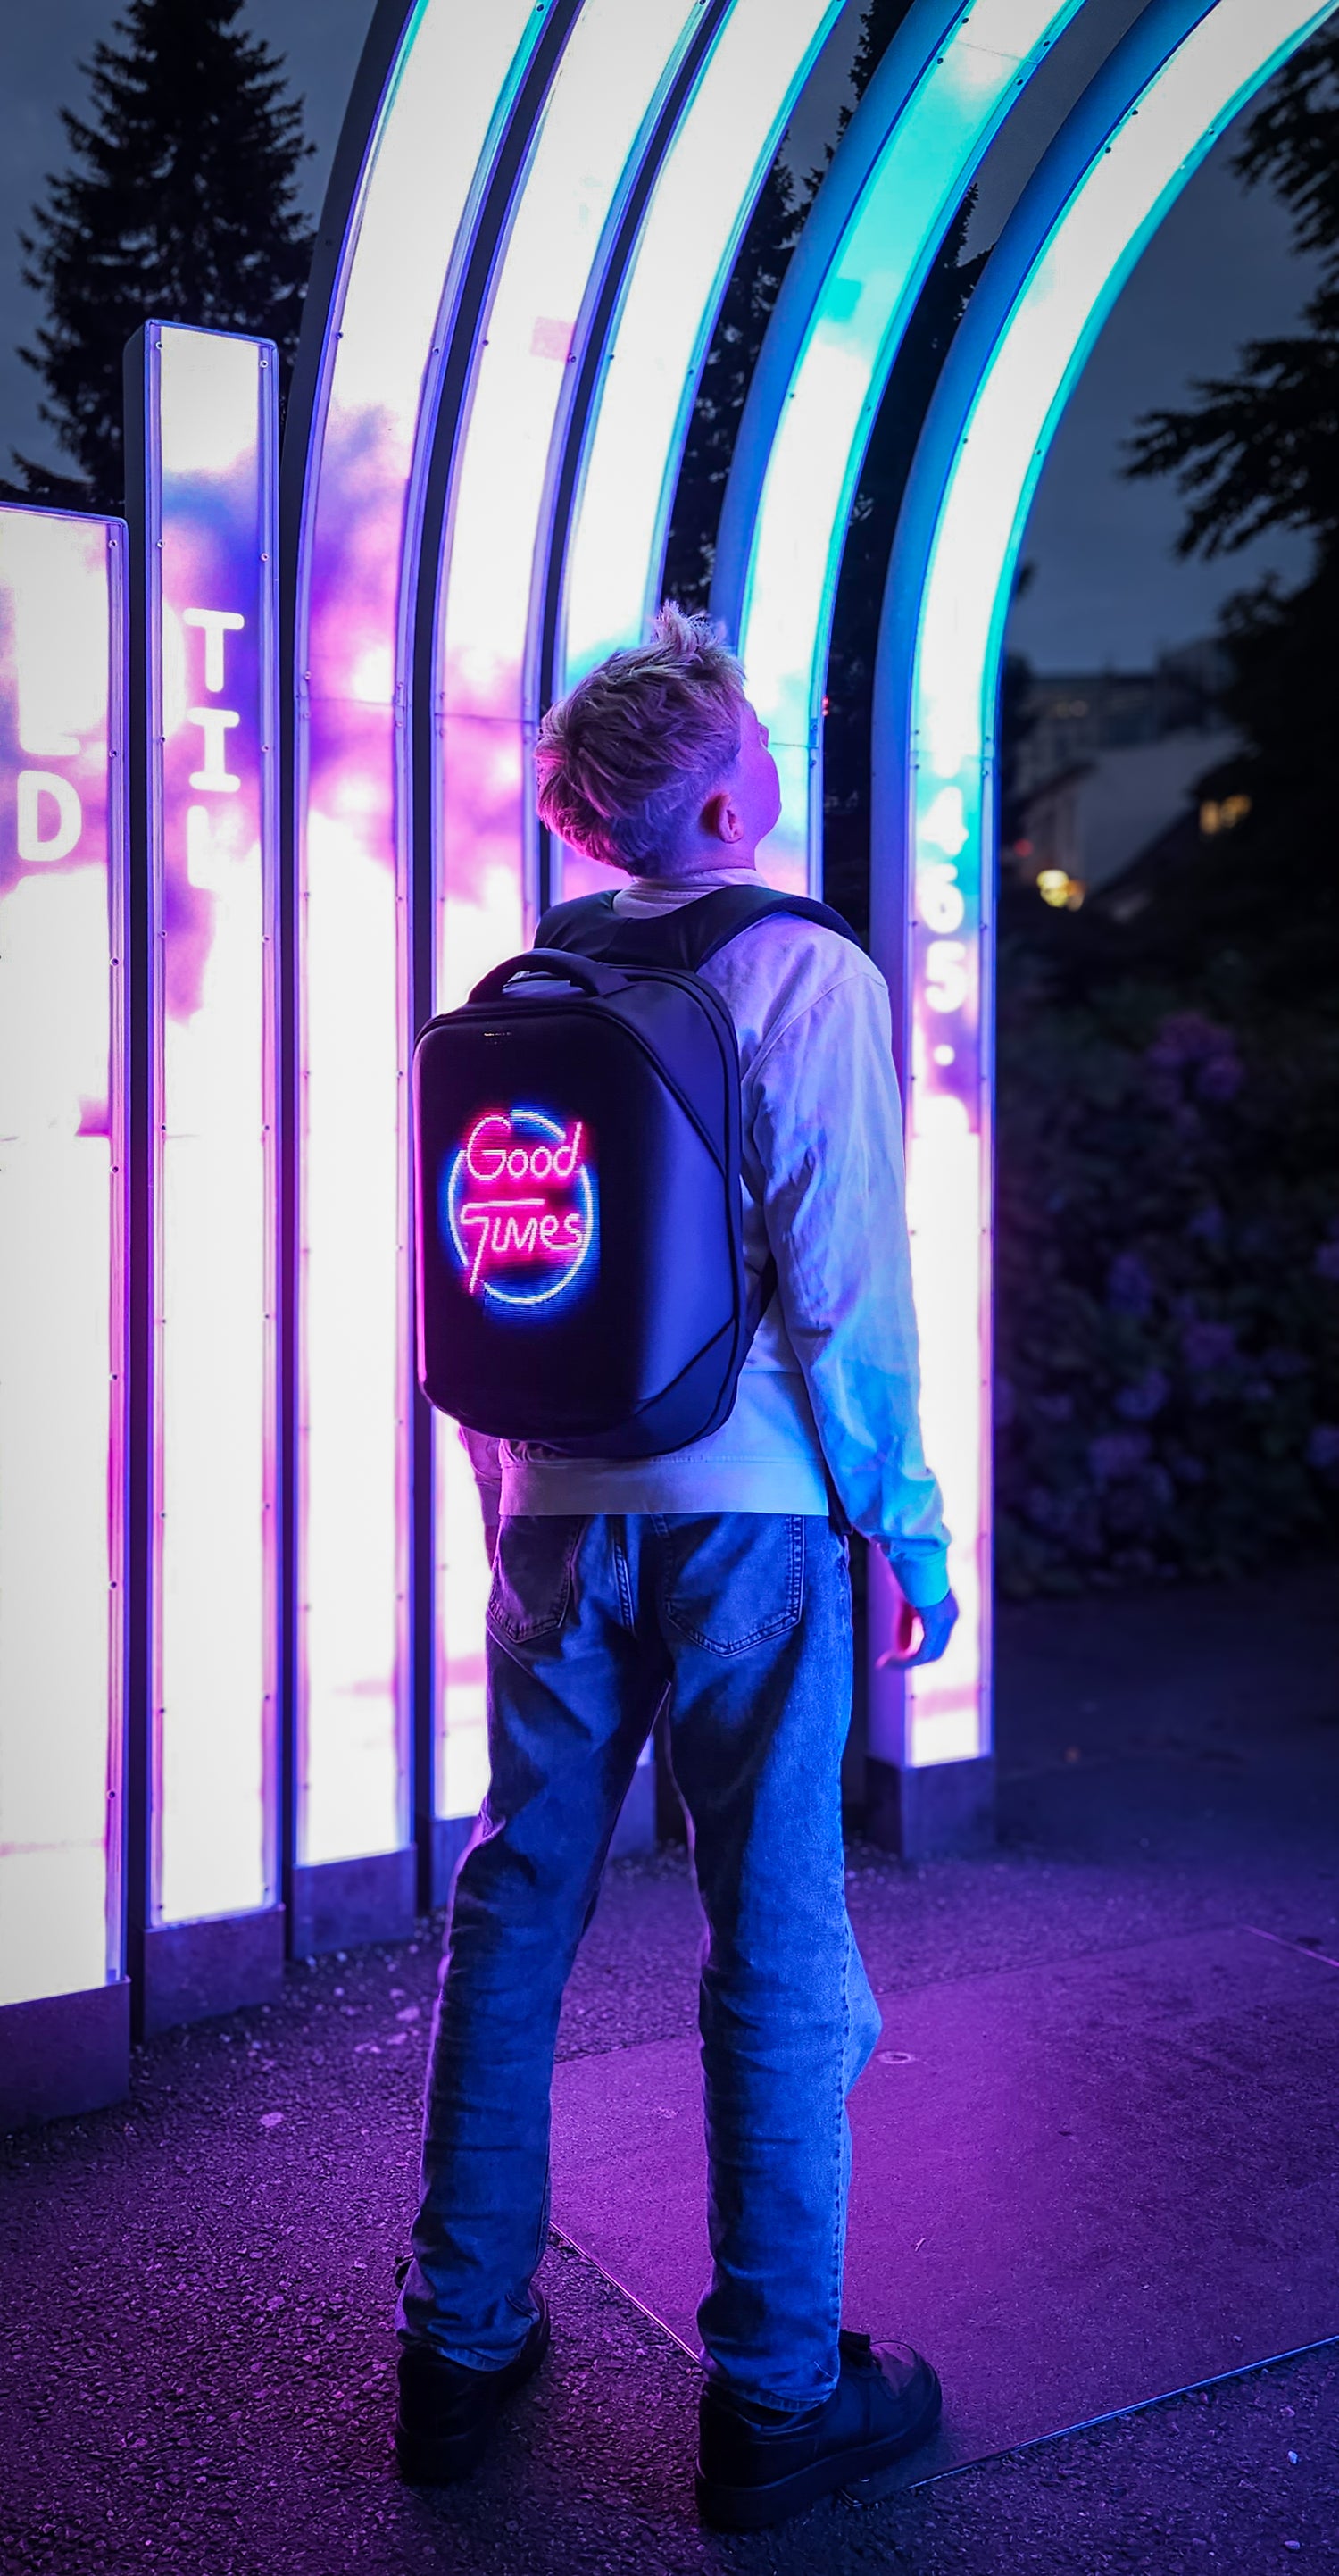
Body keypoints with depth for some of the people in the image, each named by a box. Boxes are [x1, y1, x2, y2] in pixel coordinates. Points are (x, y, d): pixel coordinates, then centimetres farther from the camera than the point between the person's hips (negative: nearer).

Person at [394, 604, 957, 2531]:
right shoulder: (808, 975, -7)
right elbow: (845, 1285, -12)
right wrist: (909, 1524, -2)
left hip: (559, 1511, 5)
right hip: (746, 1507, -5)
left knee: (511, 1915, 13)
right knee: (778, 1945, 5)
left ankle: (460, 2347, 25)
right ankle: (776, 2396, 17)